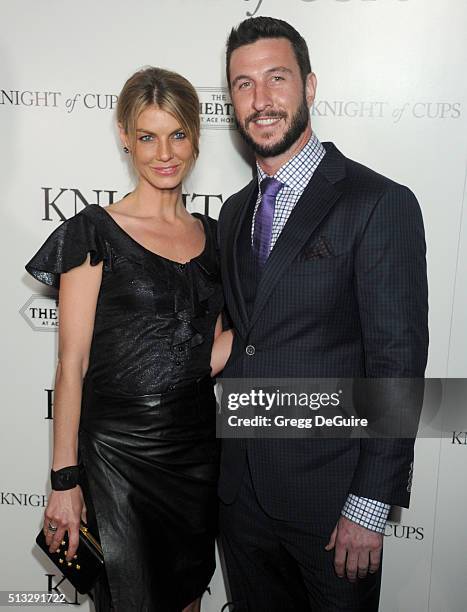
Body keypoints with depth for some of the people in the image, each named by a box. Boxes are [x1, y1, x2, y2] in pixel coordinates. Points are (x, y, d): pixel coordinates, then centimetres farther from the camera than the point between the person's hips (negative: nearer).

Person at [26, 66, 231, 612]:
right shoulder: (95, 233, -8)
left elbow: (210, 351, 10)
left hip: (198, 445, 5)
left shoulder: (211, 235, 7)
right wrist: (65, 479, -11)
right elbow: (72, 363, -10)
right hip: (118, 449, -4)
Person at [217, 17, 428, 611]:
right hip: (240, 491, 6)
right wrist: (224, 461, 9)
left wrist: (370, 507, -15)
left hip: (329, 495, -5)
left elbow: (398, 362, -15)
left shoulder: (380, 203, -13)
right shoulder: (233, 212, 8)